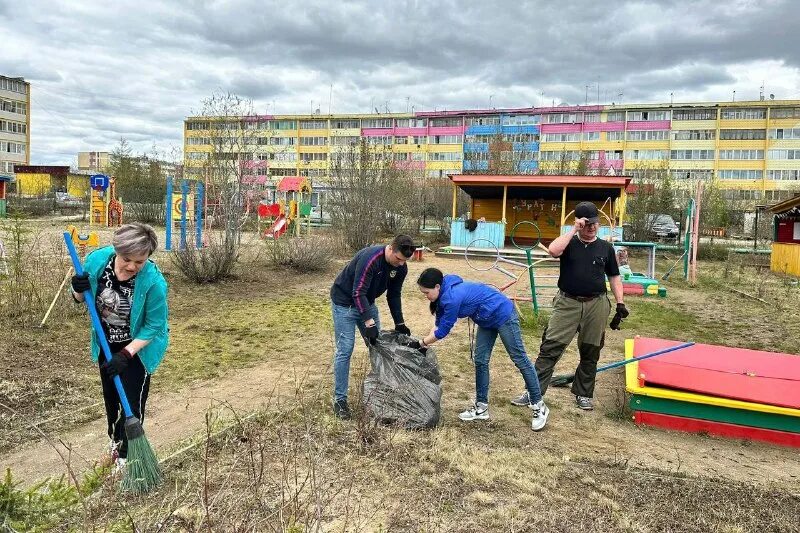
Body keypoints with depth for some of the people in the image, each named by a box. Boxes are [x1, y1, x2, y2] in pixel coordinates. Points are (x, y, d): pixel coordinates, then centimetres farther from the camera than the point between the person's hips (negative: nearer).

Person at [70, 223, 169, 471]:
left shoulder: (154, 281, -33)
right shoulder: (97, 260, -22)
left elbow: (153, 326, -22)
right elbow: (82, 298, -3)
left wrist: (126, 354, -28)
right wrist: (79, 290, -26)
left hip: (137, 347, -5)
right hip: (106, 344, 5)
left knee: (132, 401, -1)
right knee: (110, 397, 21)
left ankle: (125, 455, 21)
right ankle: (115, 440, 46)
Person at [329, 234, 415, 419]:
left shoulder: (400, 268, -10)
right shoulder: (370, 258, -33)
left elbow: (394, 295, 2)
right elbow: (358, 293, -33)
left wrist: (399, 323, -3)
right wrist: (369, 323, -35)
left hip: (367, 302, 7)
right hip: (345, 301, -7)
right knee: (345, 349, -9)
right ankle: (339, 399, 0)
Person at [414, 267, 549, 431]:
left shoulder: (452, 297, -33)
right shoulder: (444, 294, -4)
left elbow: (442, 331, -25)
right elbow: (439, 324, 3)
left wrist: (420, 343, -14)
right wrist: (425, 343, -7)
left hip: (503, 314, -9)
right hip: (487, 321, 9)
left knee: (519, 358, 0)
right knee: (480, 361, 6)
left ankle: (539, 407, 11)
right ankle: (481, 407, 14)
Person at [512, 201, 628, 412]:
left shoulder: (606, 247, 9)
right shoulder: (569, 243, 3)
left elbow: (614, 277, 13)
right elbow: (553, 250, -20)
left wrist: (620, 303, 5)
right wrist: (574, 230, -15)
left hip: (596, 305, 2)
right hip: (567, 303, -2)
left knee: (590, 352, 11)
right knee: (550, 348, -5)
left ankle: (583, 394, 27)